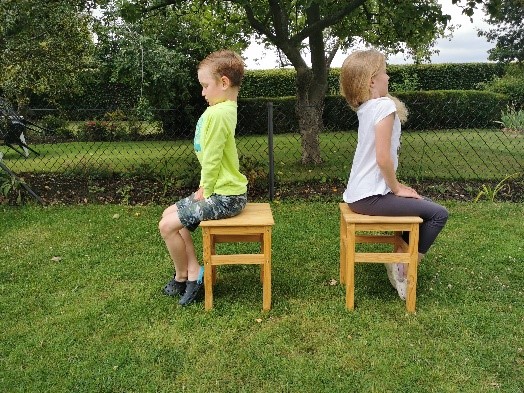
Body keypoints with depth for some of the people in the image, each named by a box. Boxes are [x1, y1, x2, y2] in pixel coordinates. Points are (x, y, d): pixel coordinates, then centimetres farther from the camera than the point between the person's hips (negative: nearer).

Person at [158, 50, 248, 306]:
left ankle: (182, 276, 15)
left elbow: (211, 159, -19)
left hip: (223, 197, -10)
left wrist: (205, 192, -8)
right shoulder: (226, 108, 10)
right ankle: (194, 272, 14)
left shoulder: (217, 113, -21)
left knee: (167, 225, -8)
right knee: (169, 213, 14)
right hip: (223, 190, 10)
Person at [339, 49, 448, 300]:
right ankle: (405, 268, 7)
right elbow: (383, 158, -21)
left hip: (358, 195, 10)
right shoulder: (385, 105, -17)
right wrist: (397, 188, -9)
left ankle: (400, 259, 24)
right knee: (438, 214, 0)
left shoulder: (365, 107, 10)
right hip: (371, 198, -10)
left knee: (423, 205, 25)